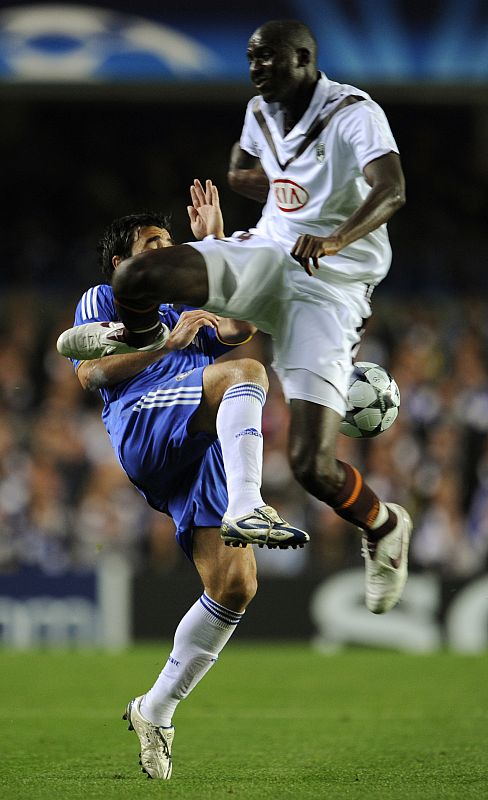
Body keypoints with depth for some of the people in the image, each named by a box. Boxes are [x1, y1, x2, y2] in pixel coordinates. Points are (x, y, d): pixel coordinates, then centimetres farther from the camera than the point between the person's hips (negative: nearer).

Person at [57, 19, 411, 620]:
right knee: (135, 277, -21)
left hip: (329, 283, -6)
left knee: (312, 465, -16)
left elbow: (391, 191, -31)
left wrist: (336, 238, -48)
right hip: (267, 254, 6)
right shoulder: (261, 114, 9)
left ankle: (383, 527, 17)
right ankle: (139, 340, 18)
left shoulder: (354, 114, -14)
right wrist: (284, 189, 10)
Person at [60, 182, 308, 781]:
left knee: (234, 587, -11)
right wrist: (167, 343, -2)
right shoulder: (103, 299, 25)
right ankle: (246, 508, -54)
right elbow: (90, 371, 7)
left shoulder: (183, 315, 41)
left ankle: (155, 711, 0)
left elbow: (241, 326, 22)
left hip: (203, 458, 6)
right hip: (143, 426, -6)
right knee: (245, 372, -33)